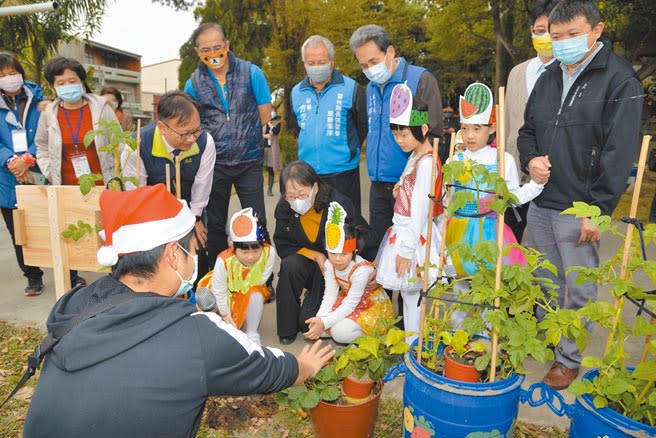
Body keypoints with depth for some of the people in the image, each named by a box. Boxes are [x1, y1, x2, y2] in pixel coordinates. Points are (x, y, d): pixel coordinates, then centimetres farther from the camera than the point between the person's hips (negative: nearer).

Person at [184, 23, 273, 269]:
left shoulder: (251, 73, -3)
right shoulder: (193, 83, 2)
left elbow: (265, 115, 1)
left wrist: (244, 136, 1)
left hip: (249, 162, -2)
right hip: (213, 164, 2)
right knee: (215, 225, 12)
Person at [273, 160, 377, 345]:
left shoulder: (339, 205, -25)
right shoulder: (284, 208, -14)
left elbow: (369, 244, -16)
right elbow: (283, 246, -8)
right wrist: (315, 256, -20)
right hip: (310, 265, 3)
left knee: (308, 322, -15)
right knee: (290, 264, -32)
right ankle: (287, 330, -11)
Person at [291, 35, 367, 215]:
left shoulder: (351, 88, -3)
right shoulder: (297, 92, 9)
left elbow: (363, 126, 4)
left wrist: (346, 150, 7)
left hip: (343, 171, -4)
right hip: (307, 172, 4)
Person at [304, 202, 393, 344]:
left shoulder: (361, 270, -33)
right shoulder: (330, 265, -15)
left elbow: (350, 305, -30)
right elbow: (330, 296, -15)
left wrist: (324, 323, -36)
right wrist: (319, 318, -32)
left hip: (373, 305, -7)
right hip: (348, 301, 7)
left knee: (340, 332, -25)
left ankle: (369, 334, -1)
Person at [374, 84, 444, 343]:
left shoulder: (426, 162, -17)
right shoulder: (414, 157, 12)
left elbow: (420, 209, -21)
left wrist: (406, 249, -20)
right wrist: (401, 189, 0)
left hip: (415, 236, -9)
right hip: (402, 231, 9)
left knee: (412, 294, 1)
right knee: (408, 292, 16)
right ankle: (411, 345, 30)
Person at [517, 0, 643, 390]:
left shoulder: (620, 80, -7)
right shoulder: (548, 78, 12)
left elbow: (619, 153, -12)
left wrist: (597, 209, -17)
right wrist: (531, 160, -3)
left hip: (580, 210, -5)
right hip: (539, 203, 6)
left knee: (579, 290, 6)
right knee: (545, 282, 18)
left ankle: (570, 358, 23)